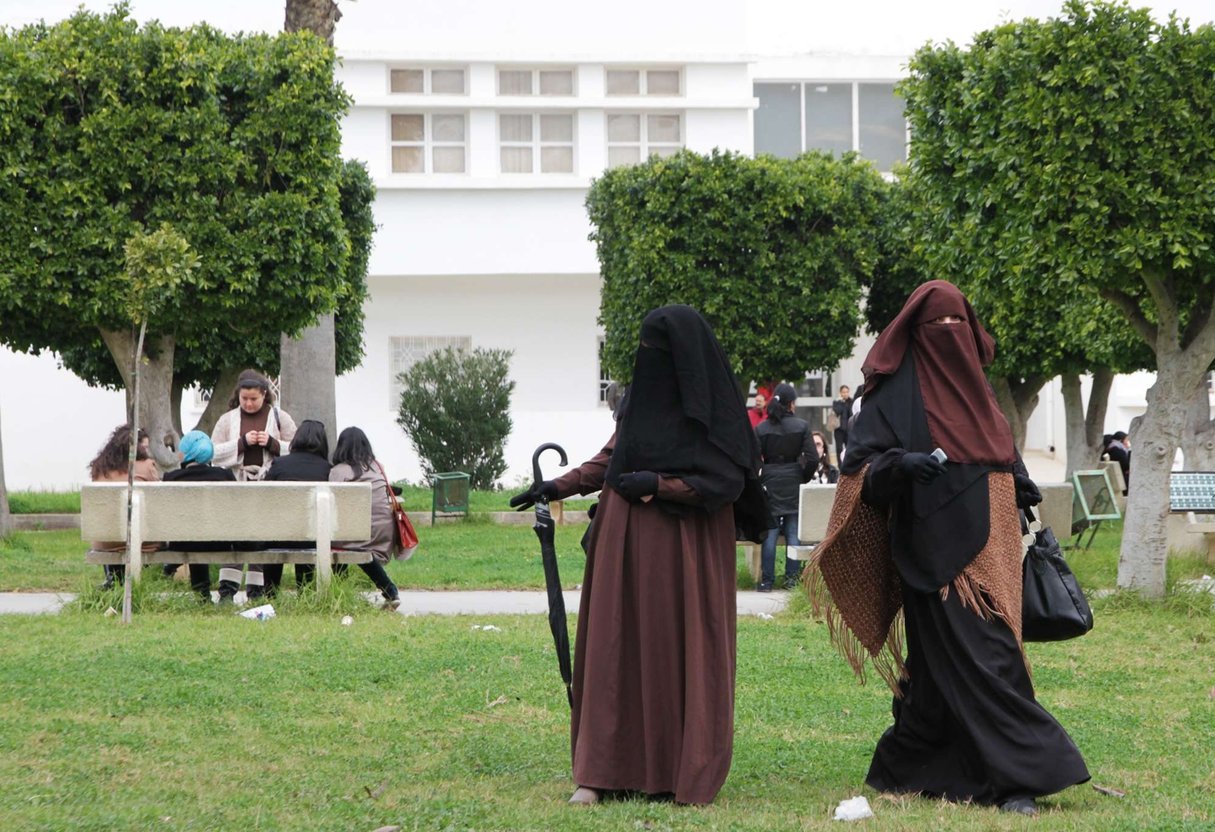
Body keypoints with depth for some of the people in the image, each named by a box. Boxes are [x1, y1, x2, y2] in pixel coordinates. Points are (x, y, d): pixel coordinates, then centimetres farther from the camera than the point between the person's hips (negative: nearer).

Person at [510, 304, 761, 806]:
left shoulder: (711, 408, -6)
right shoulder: (639, 397, 11)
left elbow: (726, 482, -8)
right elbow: (610, 460, 18)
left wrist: (658, 485, -16)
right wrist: (557, 488, 7)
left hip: (685, 554, -5)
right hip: (625, 547, 5)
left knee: (680, 649, -4)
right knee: (616, 648, 0)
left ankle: (686, 771, 6)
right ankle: (602, 770, -1)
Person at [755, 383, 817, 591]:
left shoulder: (761, 428, -2)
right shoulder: (801, 426, -4)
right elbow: (813, 459, -7)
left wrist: (758, 481, 9)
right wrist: (803, 477, 8)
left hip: (770, 482, 0)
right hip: (793, 484, 0)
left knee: (769, 533, 2)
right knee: (793, 532, 6)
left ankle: (767, 580, 0)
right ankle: (792, 578, 4)